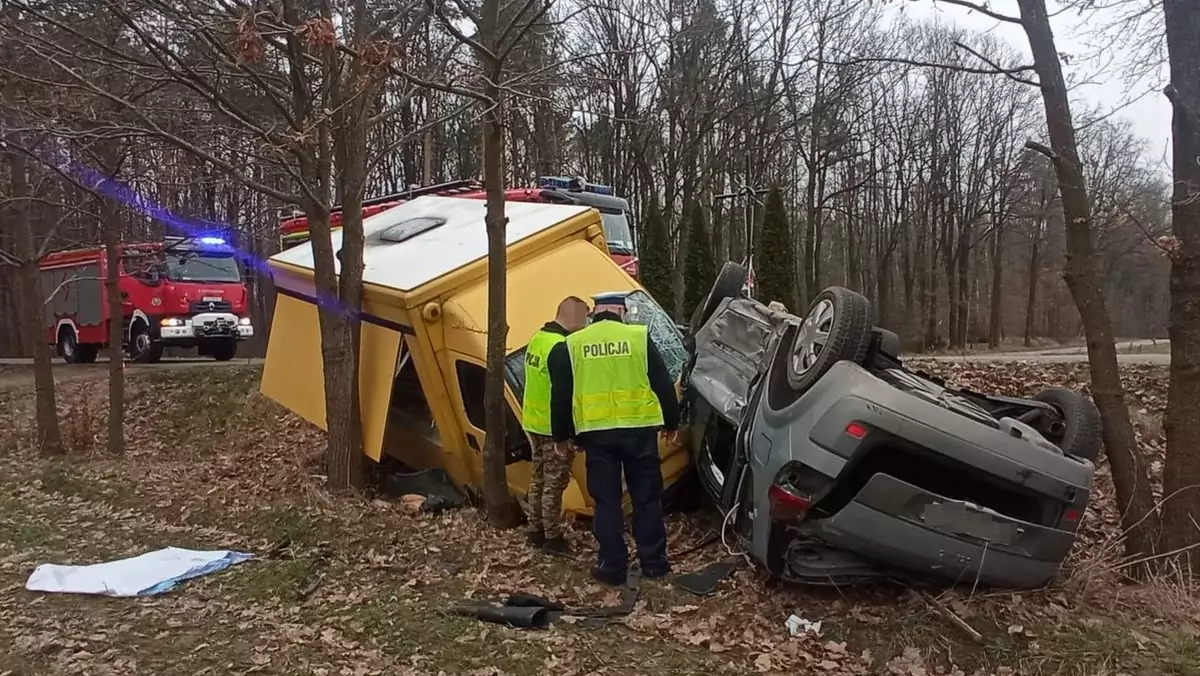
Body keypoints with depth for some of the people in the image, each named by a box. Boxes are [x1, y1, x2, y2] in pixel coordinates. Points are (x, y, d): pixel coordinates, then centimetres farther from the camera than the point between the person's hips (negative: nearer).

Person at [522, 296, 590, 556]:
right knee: (554, 483, 1)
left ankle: (536, 530, 28)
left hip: (533, 421, 9)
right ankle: (552, 538, 9)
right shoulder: (561, 347, -23)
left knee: (538, 477, 18)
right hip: (554, 427, -9)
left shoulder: (537, 338, 7)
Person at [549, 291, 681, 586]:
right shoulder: (639, 337, 0)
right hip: (639, 429, 0)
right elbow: (663, 384, 3)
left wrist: (561, 434, 15)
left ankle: (612, 566, 12)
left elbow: (560, 395, 6)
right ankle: (654, 562, 18)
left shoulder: (573, 344, 4)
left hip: (597, 432, 1)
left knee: (606, 501, 8)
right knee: (647, 498, 11)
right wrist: (671, 422, 15)